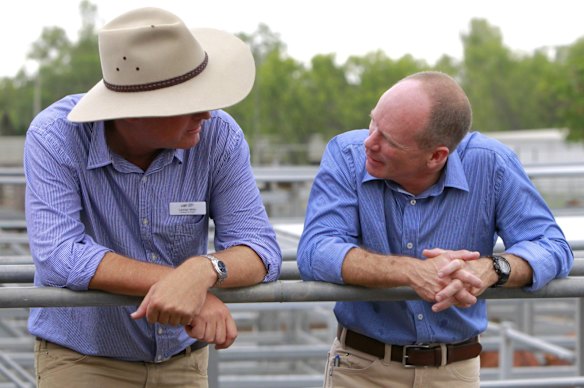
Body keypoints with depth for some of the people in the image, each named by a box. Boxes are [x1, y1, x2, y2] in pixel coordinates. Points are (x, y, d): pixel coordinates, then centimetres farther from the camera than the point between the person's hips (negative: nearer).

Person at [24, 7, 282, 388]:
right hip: (81, 356, -2)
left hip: (182, 356, 2)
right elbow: (59, 256, -29)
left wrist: (203, 270, -40)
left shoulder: (219, 135, -15)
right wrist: (182, 284, -37)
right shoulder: (55, 137, -19)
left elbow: (261, 249, -18)